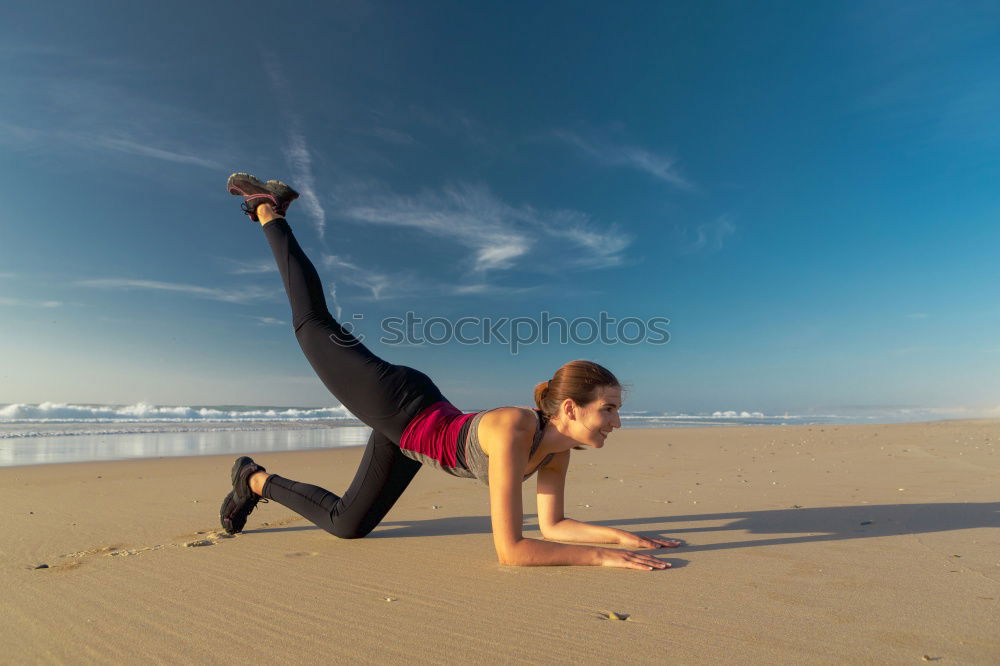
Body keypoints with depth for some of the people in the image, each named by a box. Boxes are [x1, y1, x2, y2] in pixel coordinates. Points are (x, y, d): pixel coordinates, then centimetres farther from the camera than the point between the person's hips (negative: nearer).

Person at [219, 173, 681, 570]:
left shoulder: (558, 447, -12)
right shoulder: (513, 433, -37)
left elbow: (552, 525, 0)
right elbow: (510, 550, -37)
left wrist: (623, 535, -9)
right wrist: (603, 557, -34)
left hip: (409, 433, 7)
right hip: (394, 402, -7)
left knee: (346, 524, 24)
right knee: (314, 323, 19)